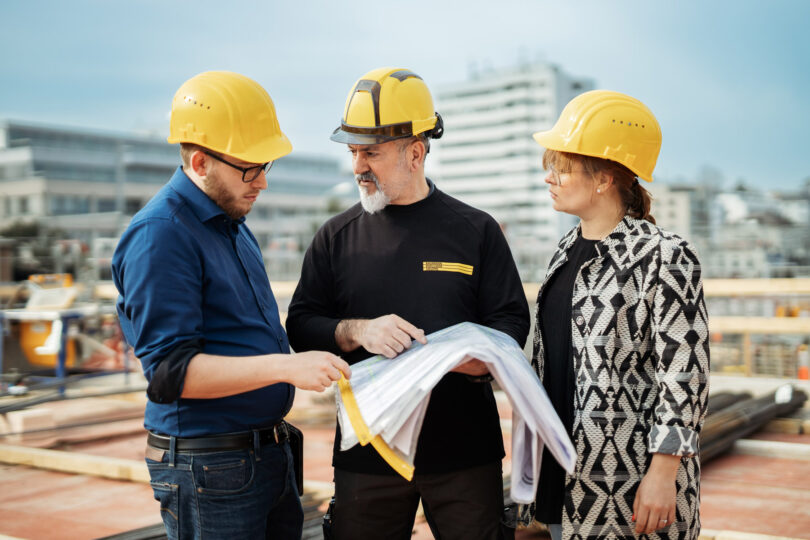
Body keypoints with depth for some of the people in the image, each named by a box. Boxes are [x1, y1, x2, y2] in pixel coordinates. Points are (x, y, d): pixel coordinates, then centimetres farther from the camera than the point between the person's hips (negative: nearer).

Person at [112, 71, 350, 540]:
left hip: (271, 456, 9)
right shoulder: (159, 236, -17)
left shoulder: (233, 223, 12)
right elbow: (171, 371, -23)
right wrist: (284, 365, -30)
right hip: (210, 469, -9)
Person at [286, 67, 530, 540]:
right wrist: (357, 331, -15)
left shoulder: (476, 230, 3)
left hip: (465, 450, 0)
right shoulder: (337, 236, 6)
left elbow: (512, 320, 4)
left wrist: (484, 359, -17)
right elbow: (301, 325, 5)